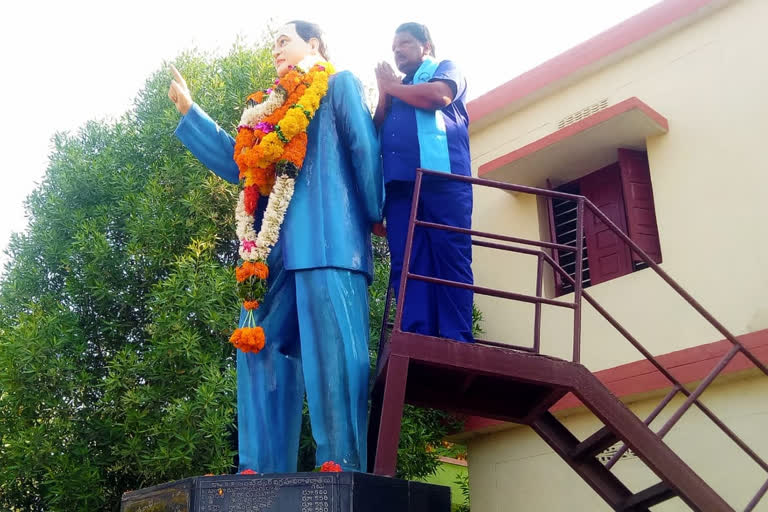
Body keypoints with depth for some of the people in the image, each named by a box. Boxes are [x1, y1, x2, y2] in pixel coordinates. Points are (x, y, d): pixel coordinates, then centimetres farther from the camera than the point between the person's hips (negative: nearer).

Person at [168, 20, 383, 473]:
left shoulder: (339, 85, 10)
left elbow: (364, 147, 1)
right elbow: (236, 163, 29)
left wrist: (374, 213, -2)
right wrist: (189, 111, 31)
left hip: (327, 237, -7)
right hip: (279, 245, 8)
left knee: (332, 347, -13)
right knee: (263, 344, 1)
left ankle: (342, 464, -15)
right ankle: (264, 469, 2)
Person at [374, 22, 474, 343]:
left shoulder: (446, 69, 17)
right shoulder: (397, 89, 33)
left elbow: (438, 96, -7)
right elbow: (376, 131, 23)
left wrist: (392, 86, 7)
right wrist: (384, 92, 11)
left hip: (442, 176, -6)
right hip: (400, 182, 6)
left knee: (450, 256, -13)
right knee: (406, 263, -8)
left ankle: (457, 344, -18)